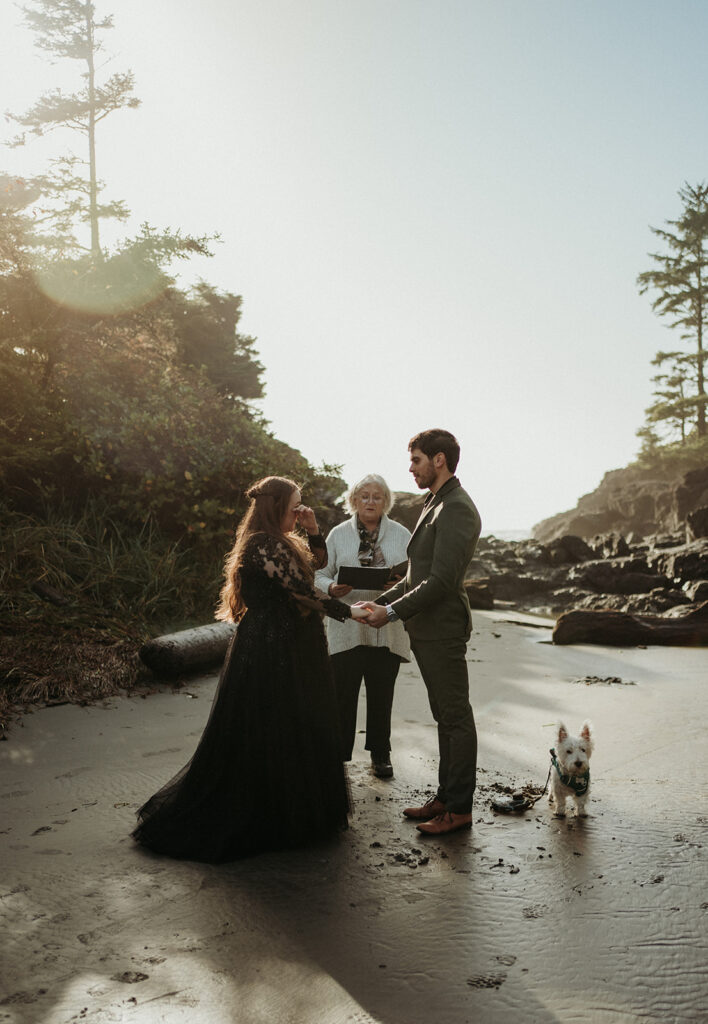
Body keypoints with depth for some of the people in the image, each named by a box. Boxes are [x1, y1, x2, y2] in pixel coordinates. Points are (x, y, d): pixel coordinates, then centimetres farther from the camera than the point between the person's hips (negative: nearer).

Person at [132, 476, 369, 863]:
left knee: (297, 729, 16)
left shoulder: (281, 542, 13)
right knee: (269, 736, 1)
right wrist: (346, 611, -14)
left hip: (290, 649, 10)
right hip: (273, 653, -10)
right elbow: (303, 591, -21)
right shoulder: (266, 545, -18)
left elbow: (318, 563, 21)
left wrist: (312, 529, 5)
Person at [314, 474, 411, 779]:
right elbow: (320, 574, 7)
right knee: (343, 693, -1)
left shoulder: (401, 535, 9)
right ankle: (338, 754, 12)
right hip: (347, 627, -1)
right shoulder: (338, 534, 8)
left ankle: (380, 754, 25)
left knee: (381, 694, 10)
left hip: (386, 630, 1)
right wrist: (332, 589, -15)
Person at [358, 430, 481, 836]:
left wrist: (393, 612, -17)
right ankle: (446, 797, 27)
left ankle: (460, 809, 11)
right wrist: (381, 602, 11)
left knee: (456, 717, 0)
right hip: (427, 630, 10)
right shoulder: (435, 505, 17)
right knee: (445, 716, 16)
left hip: (443, 630, -10)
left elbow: (442, 580, -22)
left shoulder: (457, 509, -16)